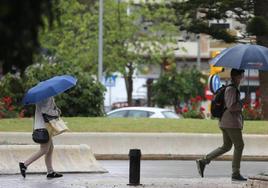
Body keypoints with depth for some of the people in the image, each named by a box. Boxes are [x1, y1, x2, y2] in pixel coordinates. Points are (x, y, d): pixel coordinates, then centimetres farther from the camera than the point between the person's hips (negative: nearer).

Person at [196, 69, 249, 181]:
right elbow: (231, 107, -22)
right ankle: (235, 173, 1)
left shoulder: (233, 89, 16)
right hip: (231, 122, -10)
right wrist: (243, 102, -13)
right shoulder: (231, 89, -15)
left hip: (224, 122, 10)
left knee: (226, 147, 14)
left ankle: (203, 161, 8)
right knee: (239, 145, -2)